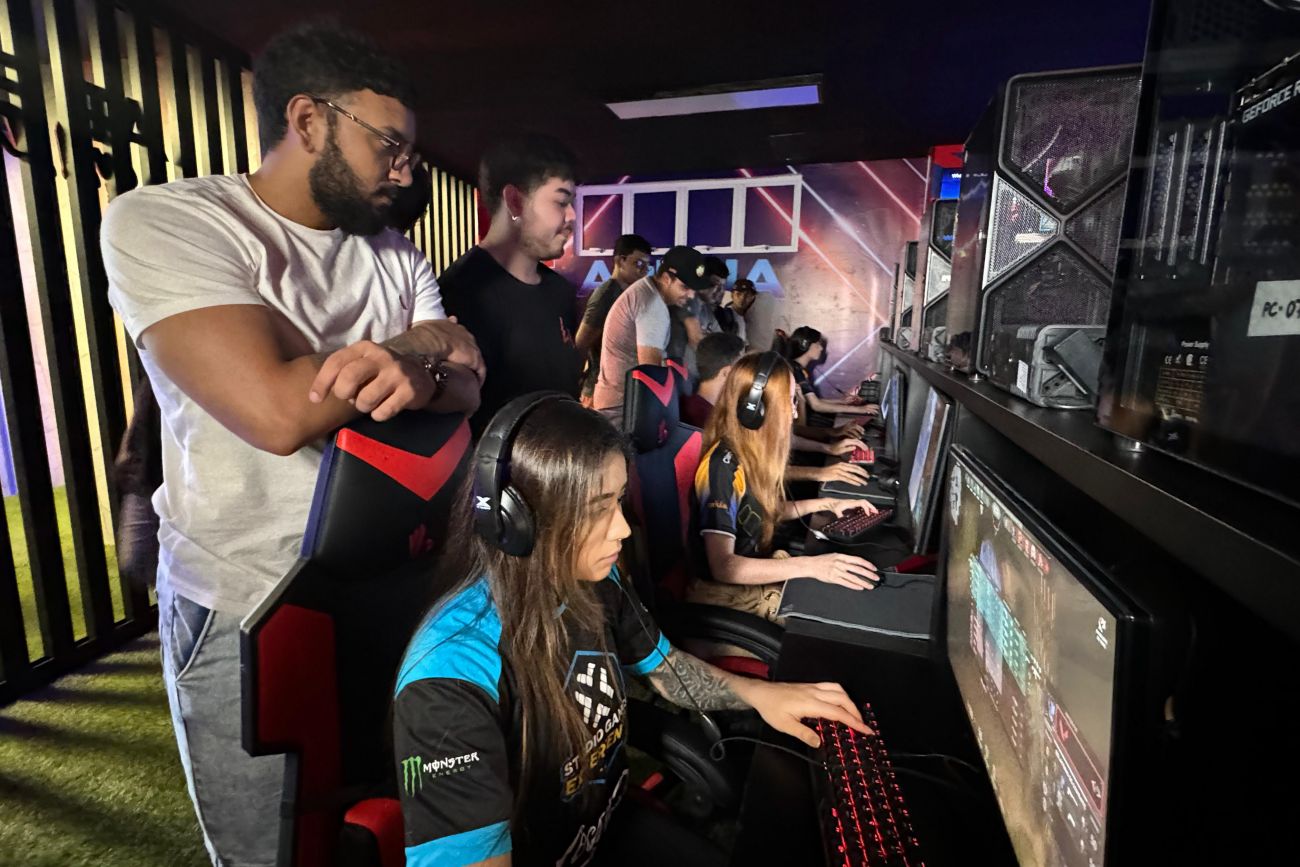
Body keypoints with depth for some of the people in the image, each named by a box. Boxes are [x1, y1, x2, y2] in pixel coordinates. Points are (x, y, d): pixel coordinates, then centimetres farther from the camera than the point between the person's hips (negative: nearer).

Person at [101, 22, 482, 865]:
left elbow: (466, 389, -3)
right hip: (246, 617, -4)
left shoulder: (397, 257, 5)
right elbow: (278, 410, -29)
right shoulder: (162, 221, -14)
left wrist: (416, 370, -26)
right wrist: (426, 344, -15)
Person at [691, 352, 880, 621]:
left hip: (757, 567, 8)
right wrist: (810, 566, -36)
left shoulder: (754, 452, 0)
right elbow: (723, 567, -32)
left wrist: (826, 504, 9)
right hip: (726, 589, -8)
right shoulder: (724, 465, -26)